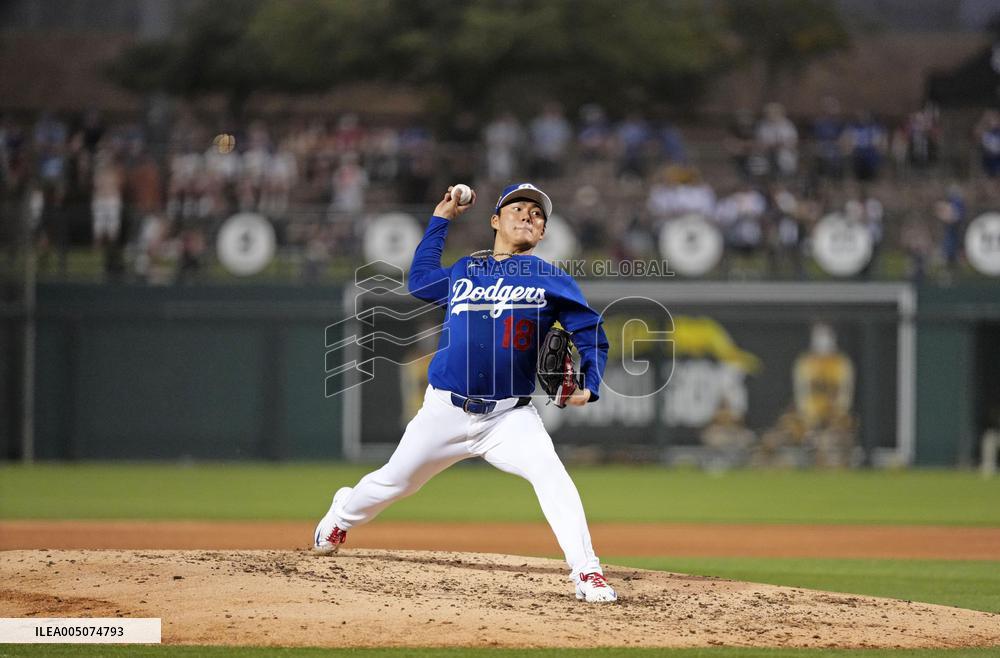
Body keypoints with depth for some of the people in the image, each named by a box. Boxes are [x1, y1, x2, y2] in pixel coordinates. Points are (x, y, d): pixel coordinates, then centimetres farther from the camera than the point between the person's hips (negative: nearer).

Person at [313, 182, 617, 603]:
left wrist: (588, 386, -20)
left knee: (548, 471, -28)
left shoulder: (552, 281, 0)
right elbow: (420, 280, 26)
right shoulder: (465, 271, 9)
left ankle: (586, 573, -30)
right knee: (397, 480, 16)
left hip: (510, 415, -2)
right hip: (446, 411, 3)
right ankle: (341, 516, 48)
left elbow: (591, 335, -2)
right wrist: (440, 219, 24)